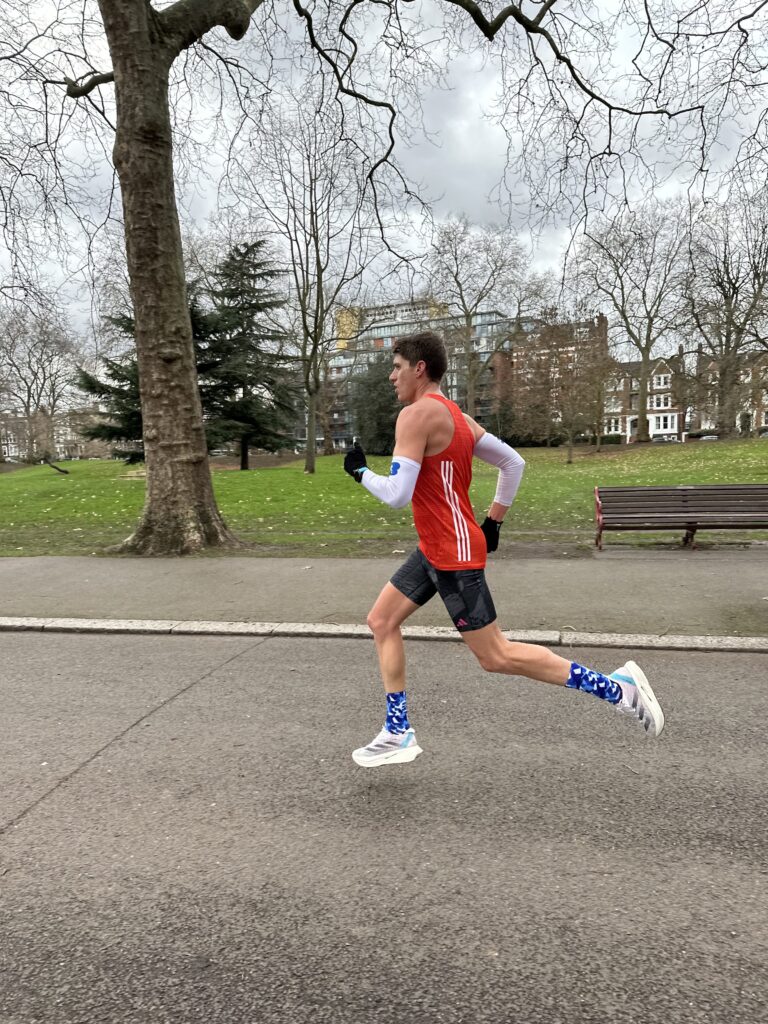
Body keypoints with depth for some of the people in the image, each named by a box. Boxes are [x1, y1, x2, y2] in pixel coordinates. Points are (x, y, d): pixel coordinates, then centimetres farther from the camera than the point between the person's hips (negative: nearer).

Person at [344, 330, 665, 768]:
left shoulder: (416, 414, -17)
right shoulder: (456, 415, 11)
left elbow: (397, 494, -24)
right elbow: (514, 463, 14)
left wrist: (360, 471, -6)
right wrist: (494, 521, 18)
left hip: (455, 555, -10)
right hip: (436, 549, 10)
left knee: (496, 656, -1)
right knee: (381, 621, 13)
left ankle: (618, 687, 8)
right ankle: (398, 733, 20)